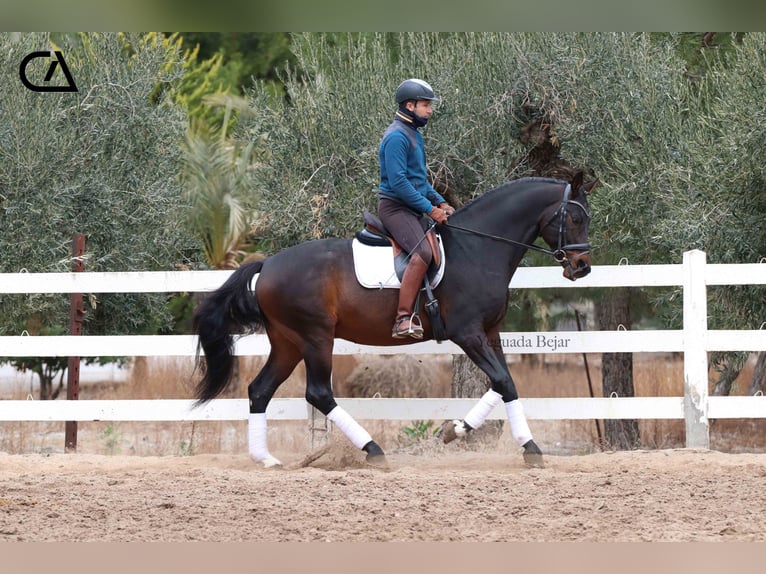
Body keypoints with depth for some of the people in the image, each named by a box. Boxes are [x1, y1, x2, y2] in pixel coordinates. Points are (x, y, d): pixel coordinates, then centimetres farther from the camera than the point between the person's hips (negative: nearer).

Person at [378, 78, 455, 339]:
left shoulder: (413, 134, 18)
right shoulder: (397, 136, -15)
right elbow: (398, 182, -22)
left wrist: (440, 202, 14)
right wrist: (430, 208, -19)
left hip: (411, 208, 11)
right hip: (395, 207, -11)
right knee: (422, 253, -29)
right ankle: (403, 319, -34)